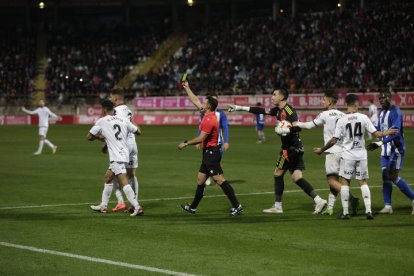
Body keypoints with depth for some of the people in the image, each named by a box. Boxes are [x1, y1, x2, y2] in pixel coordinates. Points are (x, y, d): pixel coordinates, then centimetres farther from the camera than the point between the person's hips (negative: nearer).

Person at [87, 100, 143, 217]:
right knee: (107, 177, 21)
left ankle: (137, 207, -24)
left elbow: (89, 137, 6)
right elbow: (138, 132, 17)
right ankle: (103, 206, 28)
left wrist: (99, 137, 26)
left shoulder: (101, 121, -1)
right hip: (125, 154, 7)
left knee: (123, 182, -13)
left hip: (116, 158, -7)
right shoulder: (124, 120, 10)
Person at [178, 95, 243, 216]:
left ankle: (236, 206, -12)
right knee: (200, 179, 17)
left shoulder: (209, 120, -19)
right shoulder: (209, 116, 10)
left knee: (220, 180, -11)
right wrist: (187, 88, 27)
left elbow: (201, 139, -22)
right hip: (208, 153, 10)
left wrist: (185, 143, -12)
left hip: (211, 153, -10)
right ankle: (192, 207, 28)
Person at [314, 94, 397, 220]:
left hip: (348, 155, -1)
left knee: (345, 181, 7)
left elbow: (333, 141, -5)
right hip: (361, 155, 1)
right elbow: (376, 134, -2)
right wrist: (387, 132, 18)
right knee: (363, 182, 10)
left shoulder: (341, 120, -6)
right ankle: (368, 210, 0)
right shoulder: (363, 117, -5)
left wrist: (321, 150, 9)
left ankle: (345, 212, 5)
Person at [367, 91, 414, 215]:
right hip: (386, 149, 8)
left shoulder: (395, 112, -17)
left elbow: (395, 132, -28)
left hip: (396, 148, -8)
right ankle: (388, 206, 7)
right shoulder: (382, 112, 12)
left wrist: (379, 143, -35)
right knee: (385, 177, 4)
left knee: (394, 177, -9)